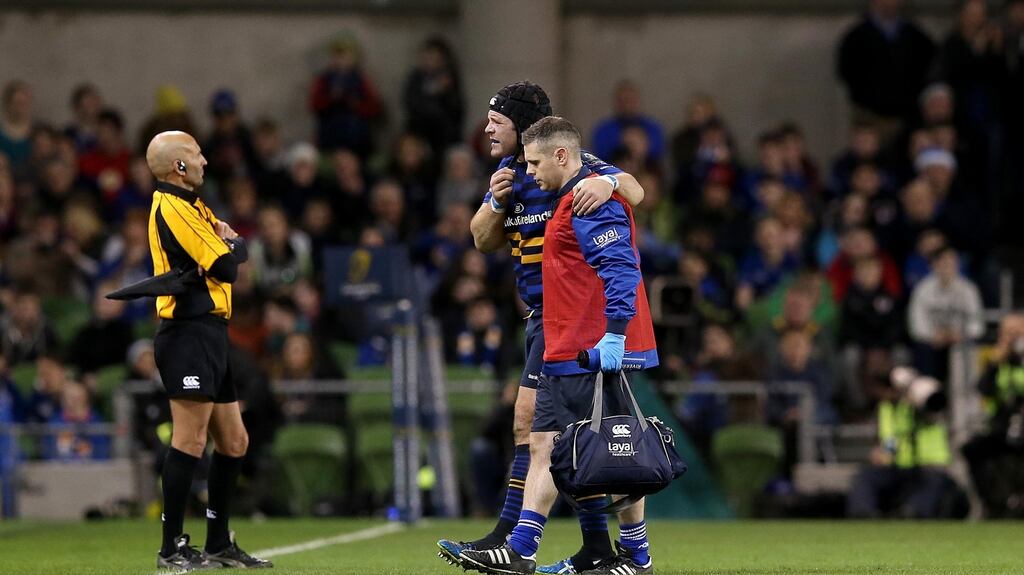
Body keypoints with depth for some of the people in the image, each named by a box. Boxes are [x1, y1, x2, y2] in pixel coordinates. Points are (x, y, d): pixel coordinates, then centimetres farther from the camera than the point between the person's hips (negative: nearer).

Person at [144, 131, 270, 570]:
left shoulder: (189, 205, 21)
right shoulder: (173, 209, -12)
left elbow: (226, 258, 16)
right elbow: (226, 267, -17)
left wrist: (227, 242, -7)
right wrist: (235, 244, 5)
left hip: (209, 334, 11)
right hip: (190, 333, -11)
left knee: (234, 442, 13)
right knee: (191, 439, -13)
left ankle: (219, 544, 19)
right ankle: (172, 549, -13)